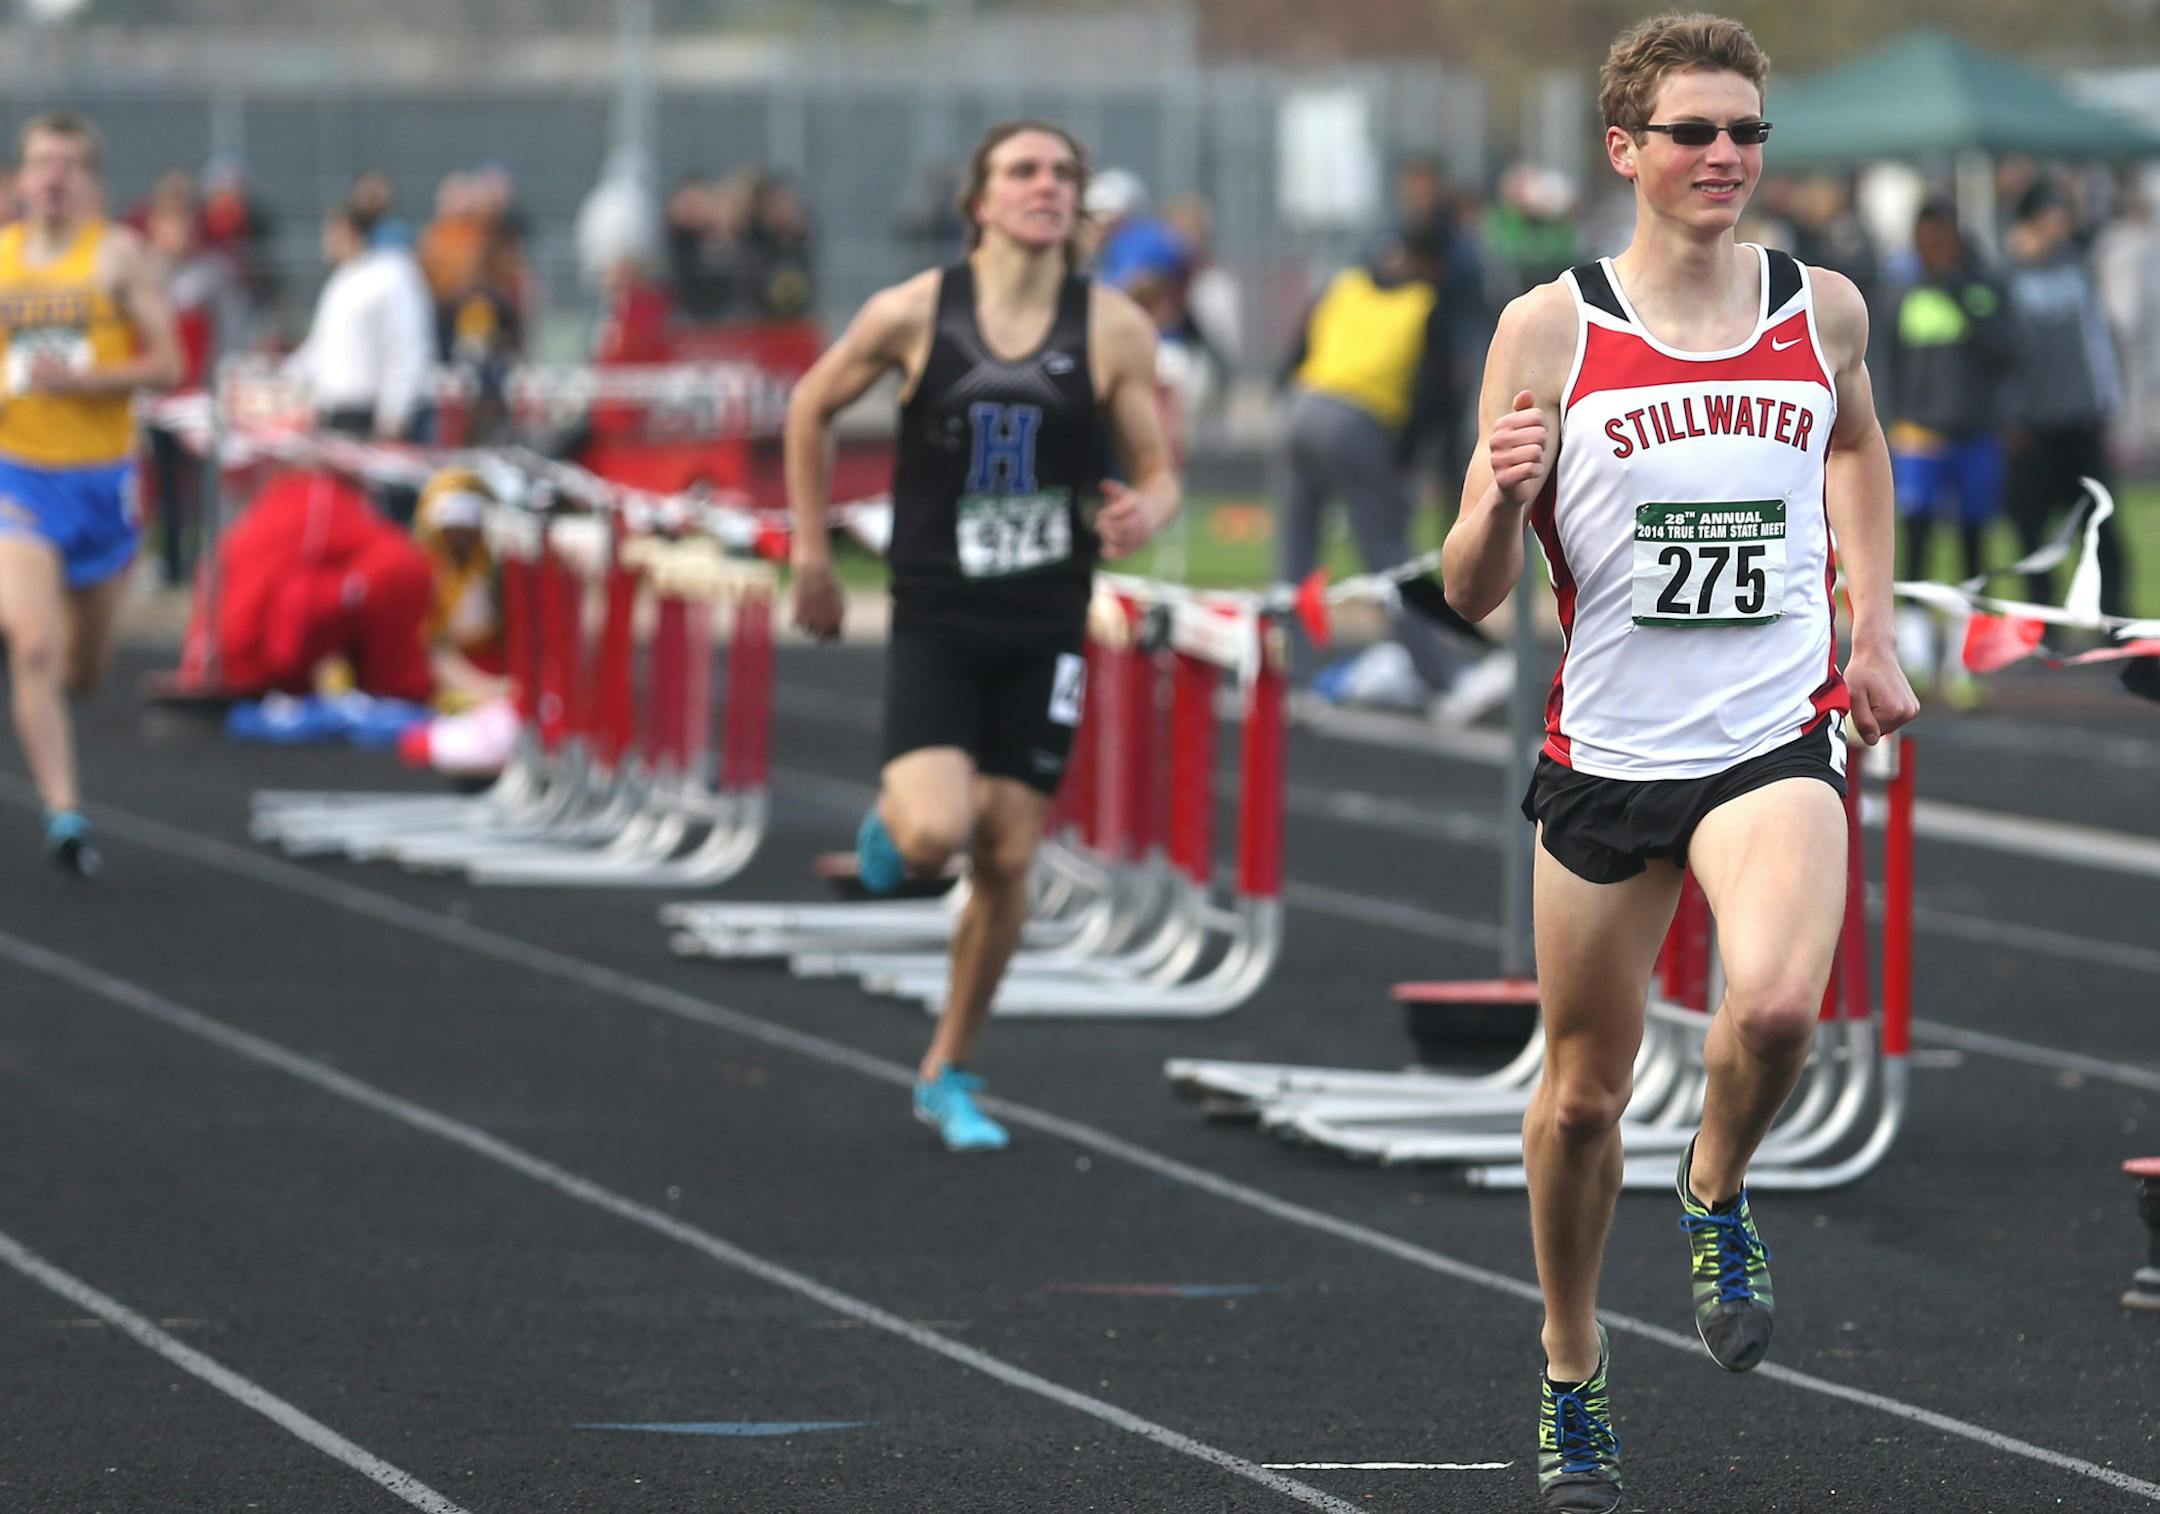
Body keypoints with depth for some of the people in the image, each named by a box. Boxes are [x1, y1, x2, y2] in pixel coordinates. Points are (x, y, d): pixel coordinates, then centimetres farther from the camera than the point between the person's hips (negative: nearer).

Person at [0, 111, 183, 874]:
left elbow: (167, 365, -8)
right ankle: (63, 812, -16)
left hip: (102, 476, 0)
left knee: (85, 666, 13)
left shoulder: (117, 254, -4)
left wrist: (80, 379, -21)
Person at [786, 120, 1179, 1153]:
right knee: (935, 835, -20)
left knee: (1006, 861, 5)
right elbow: (811, 408, 9)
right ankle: (892, 821, 19)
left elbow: (1156, 473, 3)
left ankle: (948, 1074, 24)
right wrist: (811, 554, 10)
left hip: (1044, 630, 2)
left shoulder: (1114, 330, -4)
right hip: (936, 621, -2)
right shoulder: (913, 314, -6)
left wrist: (1143, 514, -21)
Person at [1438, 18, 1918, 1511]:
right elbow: (1474, 595, -4)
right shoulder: (1550, 329, -5)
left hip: (1776, 740, 0)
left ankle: (1720, 1192, 5)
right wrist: (1499, 501, -25)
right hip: (1605, 754, 0)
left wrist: (1873, 626, 19)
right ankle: (1573, 1370, 33)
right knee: (1583, 1089, 10)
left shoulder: (1826, 310, 2)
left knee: (1775, 1005, -28)